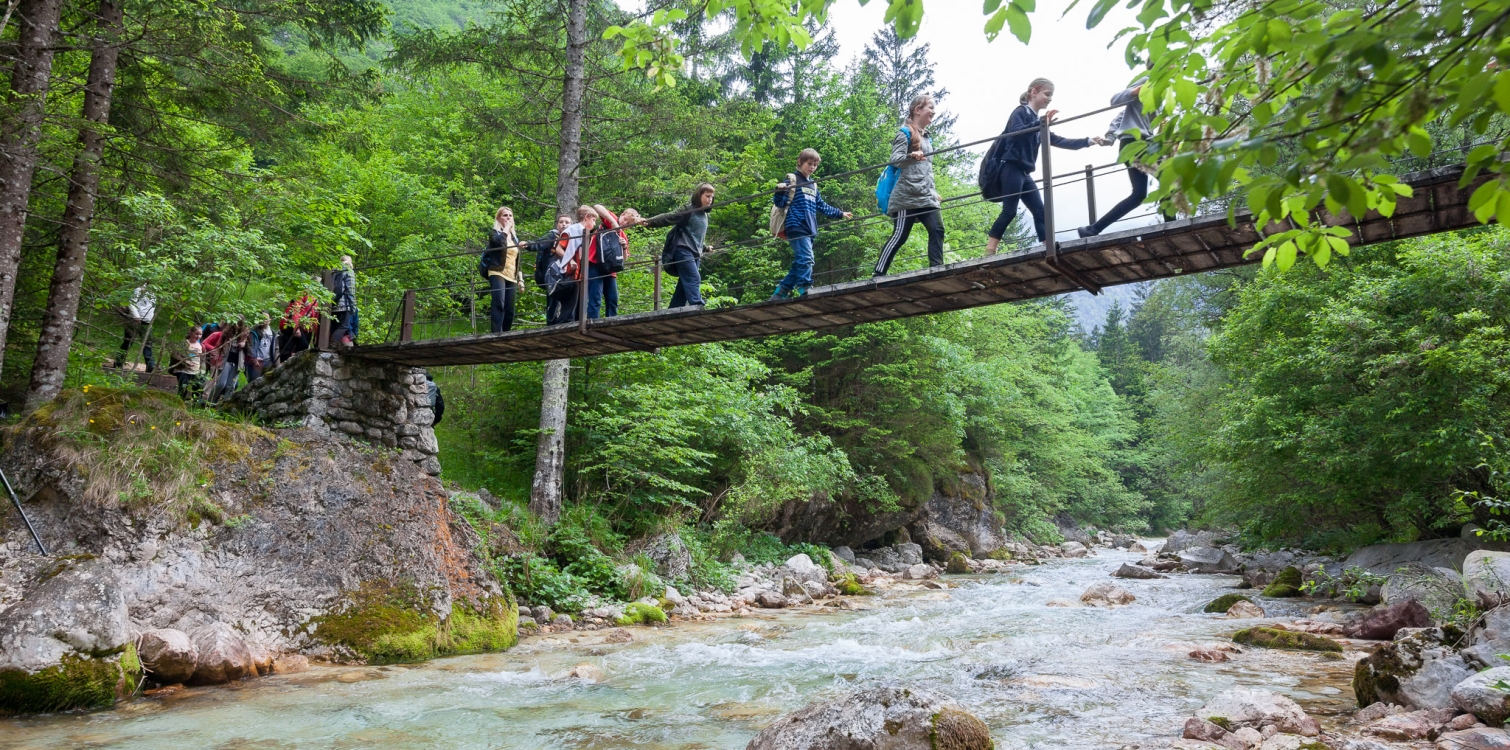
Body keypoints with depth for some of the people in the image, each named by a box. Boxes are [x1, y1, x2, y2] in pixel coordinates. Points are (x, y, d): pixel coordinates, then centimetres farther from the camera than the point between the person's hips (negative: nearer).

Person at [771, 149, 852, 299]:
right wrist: (780, 191, -27)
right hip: (796, 226, -8)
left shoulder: (813, 185, 23)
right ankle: (805, 291, -25)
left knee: (799, 263, 5)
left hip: (809, 229, 8)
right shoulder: (792, 180, 2)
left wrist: (840, 214, 37)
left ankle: (780, 293, 11)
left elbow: (821, 207, 32)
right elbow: (781, 203, -6)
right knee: (806, 259, -22)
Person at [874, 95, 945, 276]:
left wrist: (933, 192, 28)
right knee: (900, 235, -12)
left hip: (925, 197, 8)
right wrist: (911, 156, -34)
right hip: (906, 196, -8)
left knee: (937, 230, -8)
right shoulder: (905, 133, -1)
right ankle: (878, 273, -8)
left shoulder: (927, 138, 23)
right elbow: (895, 159, -14)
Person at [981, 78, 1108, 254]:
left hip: (1023, 172, 9)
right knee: (1009, 211, -16)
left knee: (1040, 211, 1)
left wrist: (1088, 141, 19)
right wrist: (1041, 122, -33)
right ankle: (989, 253, -16)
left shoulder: (1036, 121, 22)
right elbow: (1016, 132, -22)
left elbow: (1058, 141, 23)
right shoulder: (1021, 112, -2)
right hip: (1011, 168, -9)